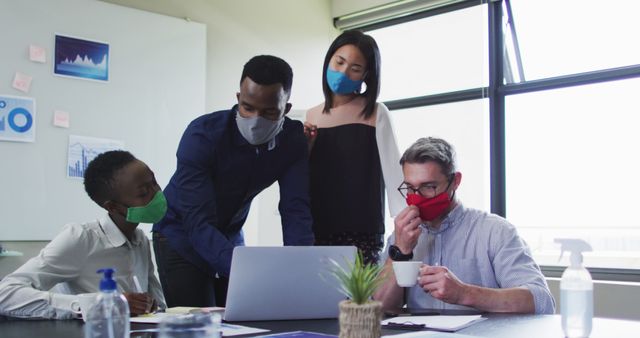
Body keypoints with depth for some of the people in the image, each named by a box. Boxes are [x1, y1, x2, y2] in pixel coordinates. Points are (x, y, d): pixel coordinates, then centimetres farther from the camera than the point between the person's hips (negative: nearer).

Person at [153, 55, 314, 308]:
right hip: (182, 235, -4)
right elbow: (198, 224, -35)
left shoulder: (293, 140, -15)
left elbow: (295, 211, -19)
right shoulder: (202, 135, -28)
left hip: (231, 235, 4)